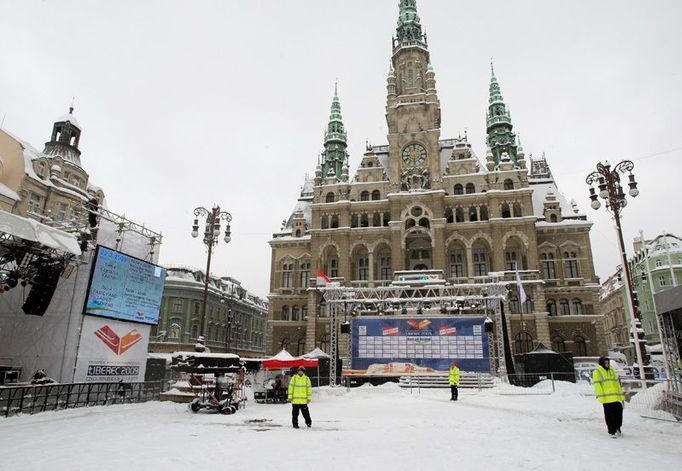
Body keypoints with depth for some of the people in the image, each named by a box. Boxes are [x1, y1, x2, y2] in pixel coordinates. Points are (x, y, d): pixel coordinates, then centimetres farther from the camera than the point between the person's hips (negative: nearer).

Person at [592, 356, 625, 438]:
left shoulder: (612, 371, 18)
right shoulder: (597, 372, -2)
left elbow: (617, 384, 20)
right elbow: (597, 386, -8)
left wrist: (621, 396, 15)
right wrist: (601, 397, -15)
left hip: (616, 398, 6)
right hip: (607, 399, -6)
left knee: (619, 412, 8)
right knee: (610, 415, -1)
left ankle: (617, 428, 28)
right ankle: (612, 431, 9)